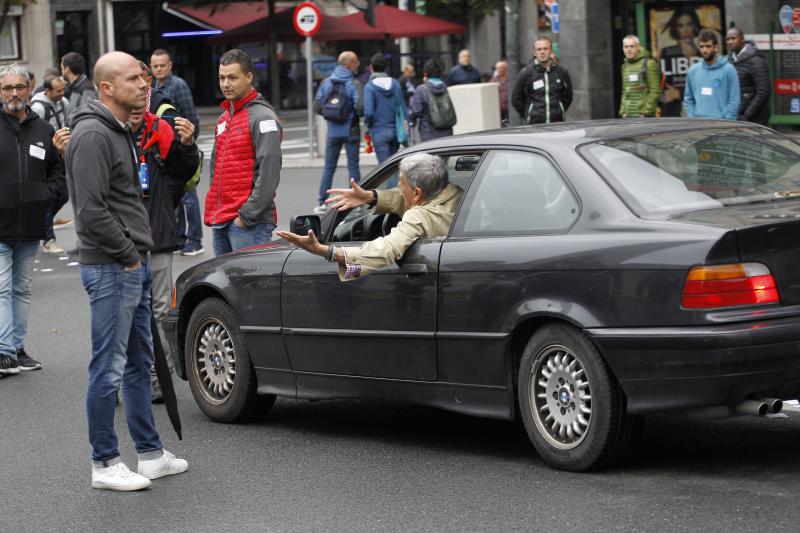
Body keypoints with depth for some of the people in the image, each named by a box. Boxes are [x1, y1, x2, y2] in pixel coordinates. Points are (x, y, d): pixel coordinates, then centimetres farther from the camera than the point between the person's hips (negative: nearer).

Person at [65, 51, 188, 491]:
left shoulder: (119, 132, 16)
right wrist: (128, 255, -15)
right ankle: (105, 465, 2)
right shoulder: (93, 134, -16)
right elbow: (91, 209, -22)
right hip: (110, 269, -10)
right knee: (109, 368, -4)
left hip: (133, 265, 10)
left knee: (139, 364, 15)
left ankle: (151, 454, 24)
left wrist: (139, 253, 14)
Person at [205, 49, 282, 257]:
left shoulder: (263, 118, -9)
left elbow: (268, 174, -17)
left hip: (250, 224, -9)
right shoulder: (223, 119, 19)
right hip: (220, 223, 9)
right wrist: (213, 211, 16)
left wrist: (247, 216, -18)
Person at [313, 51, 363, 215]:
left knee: (328, 167, 10)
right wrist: (354, 113, 3)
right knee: (353, 166, 5)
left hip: (332, 132, 3)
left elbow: (318, 106, -1)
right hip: (351, 131, -3)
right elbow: (360, 108, -19)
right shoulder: (354, 84, -11)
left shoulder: (326, 82, 0)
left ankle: (321, 203, 6)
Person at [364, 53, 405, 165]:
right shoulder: (395, 84, 1)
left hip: (379, 132, -4)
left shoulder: (370, 87, -12)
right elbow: (402, 107, 4)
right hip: (395, 130, 4)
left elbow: (368, 112, -17)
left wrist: (367, 123, 3)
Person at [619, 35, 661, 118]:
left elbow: (655, 91, -10)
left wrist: (645, 112, -15)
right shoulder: (625, 66, 15)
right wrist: (623, 111, 12)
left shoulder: (649, 64, -6)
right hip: (628, 116, 7)